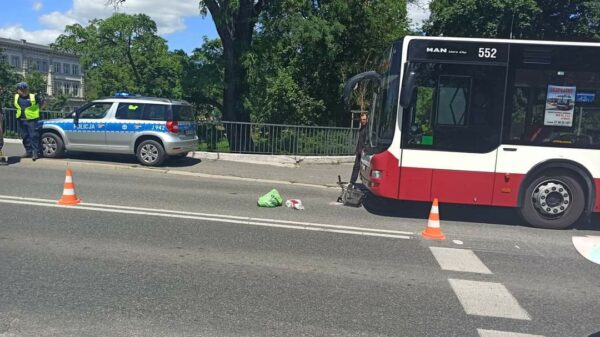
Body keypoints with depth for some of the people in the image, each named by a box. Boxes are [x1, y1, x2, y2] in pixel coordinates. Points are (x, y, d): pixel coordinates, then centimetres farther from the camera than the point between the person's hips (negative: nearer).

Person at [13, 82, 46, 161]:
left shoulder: (34, 97, -10)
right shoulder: (16, 97, 6)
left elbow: (44, 102, 0)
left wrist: (38, 110, -1)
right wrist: (21, 110, 13)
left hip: (32, 120, -6)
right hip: (21, 120, 6)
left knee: (34, 136, -7)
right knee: (25, 137, 11)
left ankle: (35, 152, -3)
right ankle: (29, 151, 21)